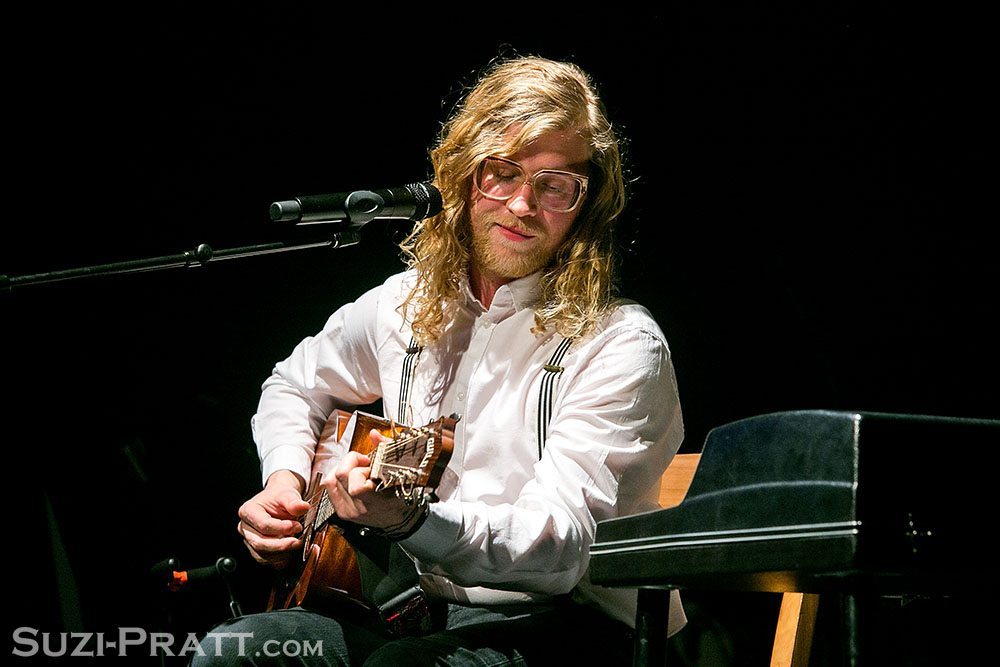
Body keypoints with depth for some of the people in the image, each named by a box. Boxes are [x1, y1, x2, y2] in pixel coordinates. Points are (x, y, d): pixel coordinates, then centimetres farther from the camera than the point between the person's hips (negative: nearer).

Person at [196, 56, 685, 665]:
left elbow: (562, 547, -22)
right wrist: (284, 479, 6)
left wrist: (414, 522, -39)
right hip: (417, 609, 6)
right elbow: (295, 387, 28)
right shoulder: (406, 303, 9)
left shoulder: (622, 345, -11)